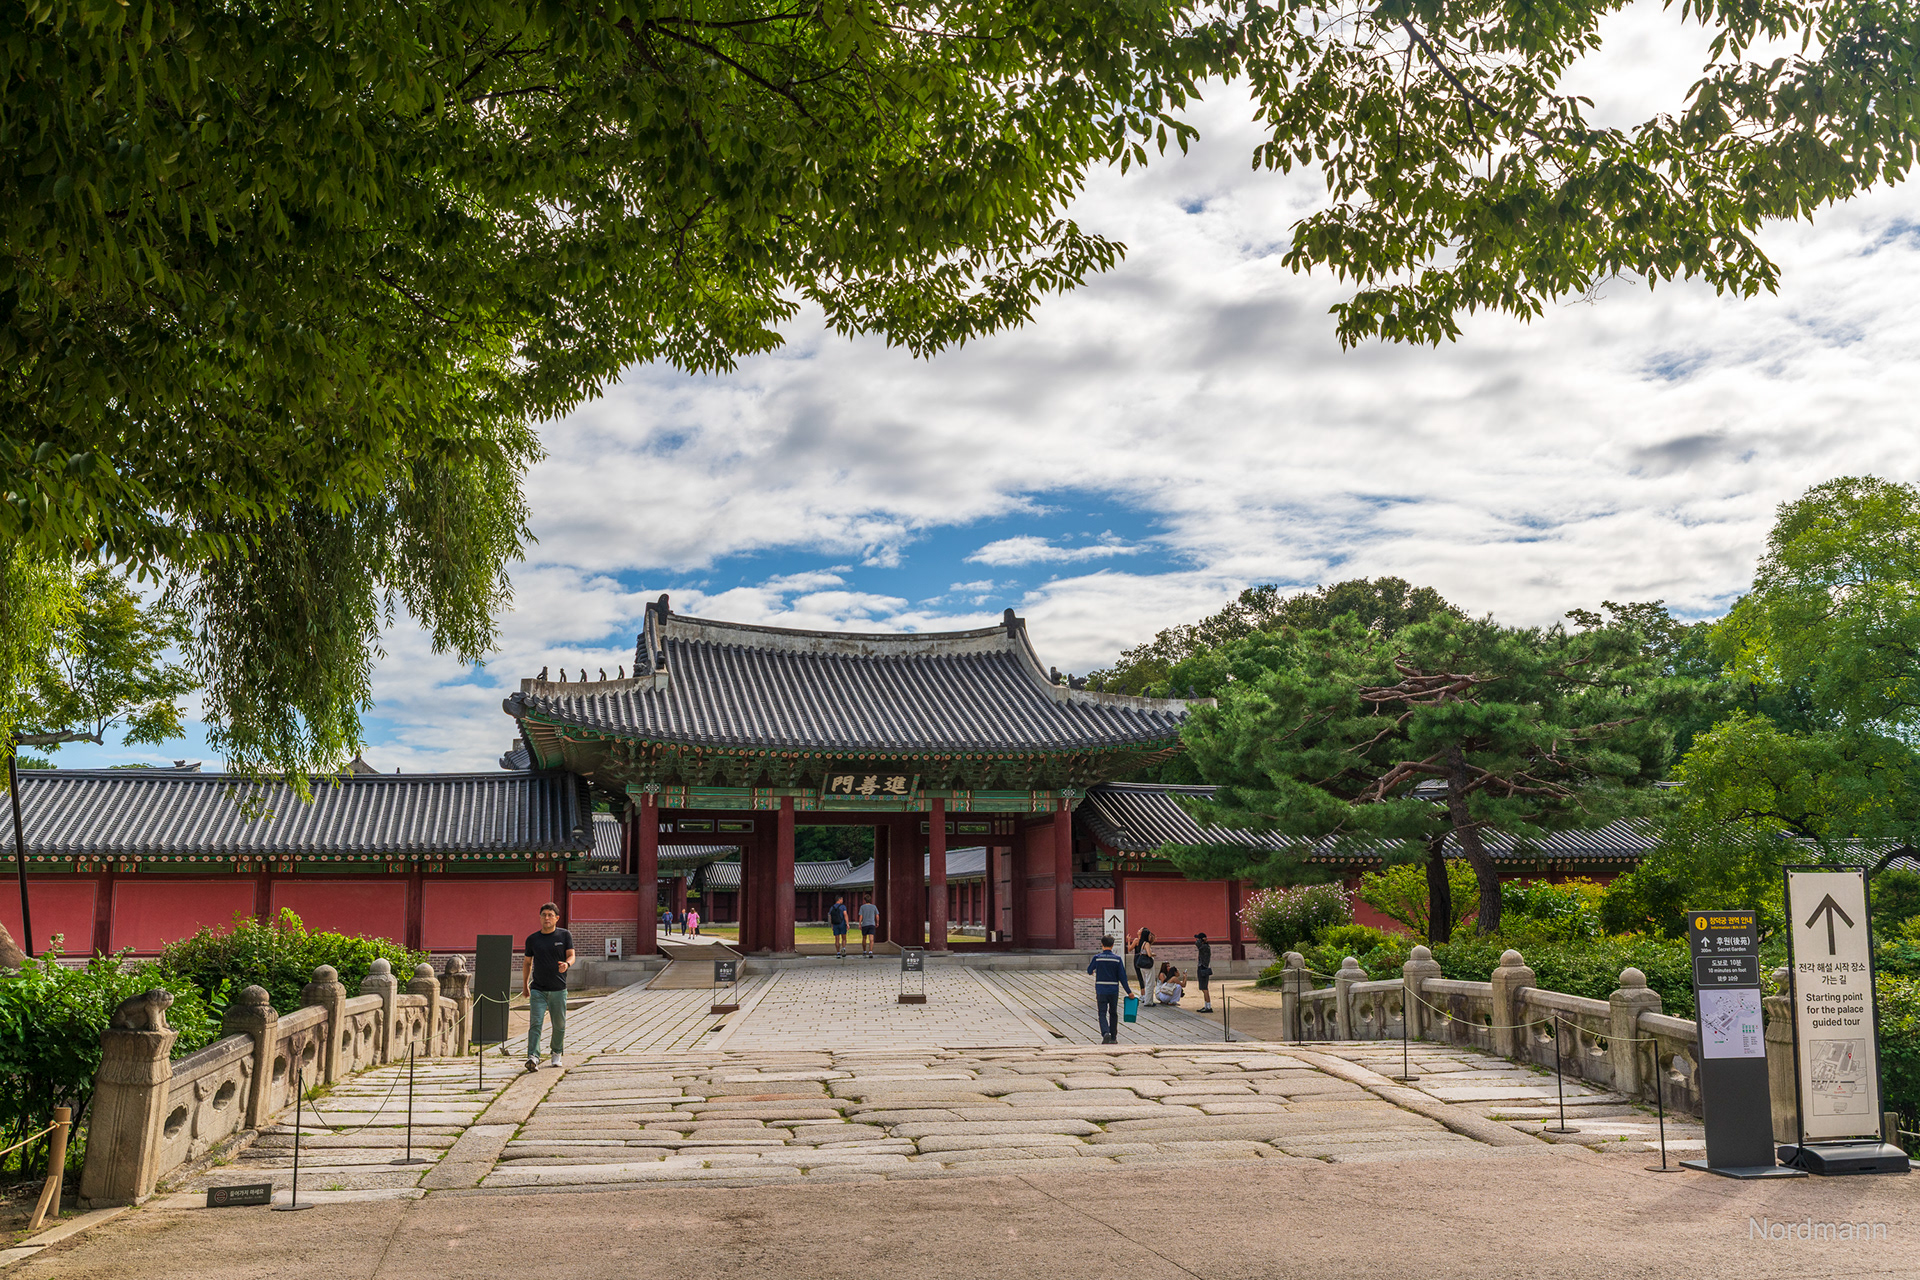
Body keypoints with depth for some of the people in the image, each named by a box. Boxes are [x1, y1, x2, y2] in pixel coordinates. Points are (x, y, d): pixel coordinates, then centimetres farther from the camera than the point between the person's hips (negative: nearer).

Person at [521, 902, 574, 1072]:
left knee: (559, 1025, 7)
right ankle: (533, 1057, -23)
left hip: (558, 989, 0)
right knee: (535, 1023, -13)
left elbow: (571, 956, -3)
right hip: (537, 989, 0)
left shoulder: (565, 935, 2)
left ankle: (556, 1054, 28)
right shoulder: (532, 939, 6)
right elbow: (527, 962, 16)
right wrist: (525, 985, 18)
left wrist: (566, 964, -27)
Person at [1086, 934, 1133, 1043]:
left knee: (1102, 1014, 1)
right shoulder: (1117, 959, -6)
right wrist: (1129, 991, 3)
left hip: (1101, 991, -1)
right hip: (1114, 991, 1)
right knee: (1113, 1014, 16)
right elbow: (1122, 977, -5)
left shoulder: (1097, 958, -7)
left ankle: (1105, 1033, -22)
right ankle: (1113, 1037, 21)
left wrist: (1094, 971, 33)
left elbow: (1089, 971, 8)